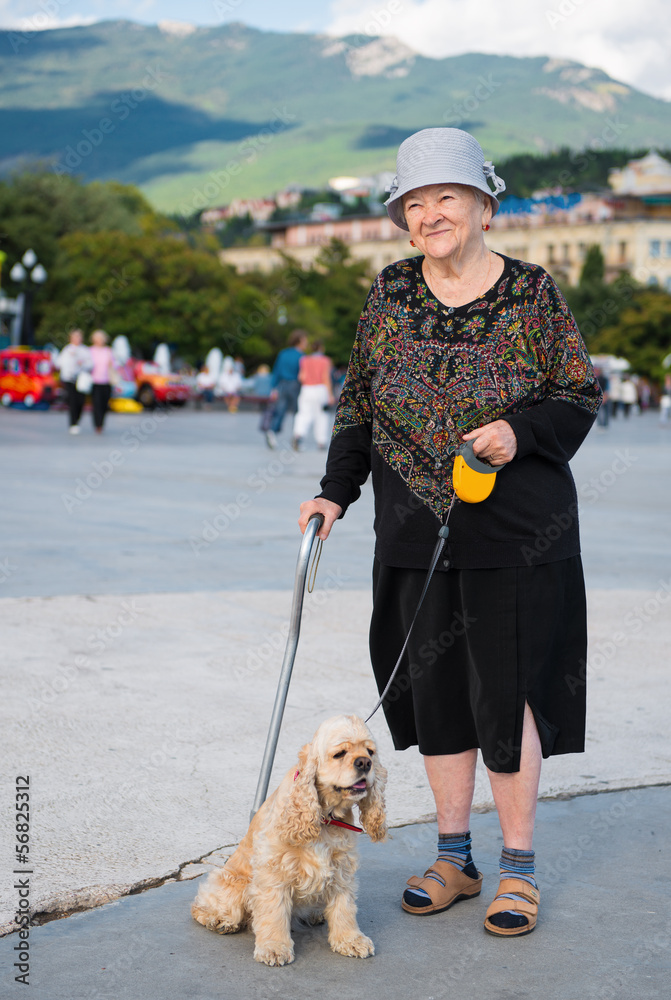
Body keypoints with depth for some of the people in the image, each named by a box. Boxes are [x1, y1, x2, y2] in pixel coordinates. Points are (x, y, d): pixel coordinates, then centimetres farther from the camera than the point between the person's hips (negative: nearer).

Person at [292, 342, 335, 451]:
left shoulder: (305, 360, 3)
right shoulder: (325, 361, -4)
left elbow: (302, 377, -4)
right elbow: (326, 378, -10)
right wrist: (330, 395, -7)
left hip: (306, 390, 2)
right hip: (321, 389, -2)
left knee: (305, 414, -1)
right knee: (321, 415, 11)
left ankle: (298, 434, -27)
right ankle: (321, 441, 16)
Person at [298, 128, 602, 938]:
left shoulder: (532, 293, -3)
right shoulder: (389, 293, 6)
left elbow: (579, 395, 2)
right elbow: (359, 400, 13)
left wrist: (521, 431, -17)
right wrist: (334, 491, 4)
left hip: (515, 534, -3)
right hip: (416, 535, 4)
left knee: (508, 689, -2)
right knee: (433, 687, 8)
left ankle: (517, 867, 14)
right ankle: (453, 858, 23)